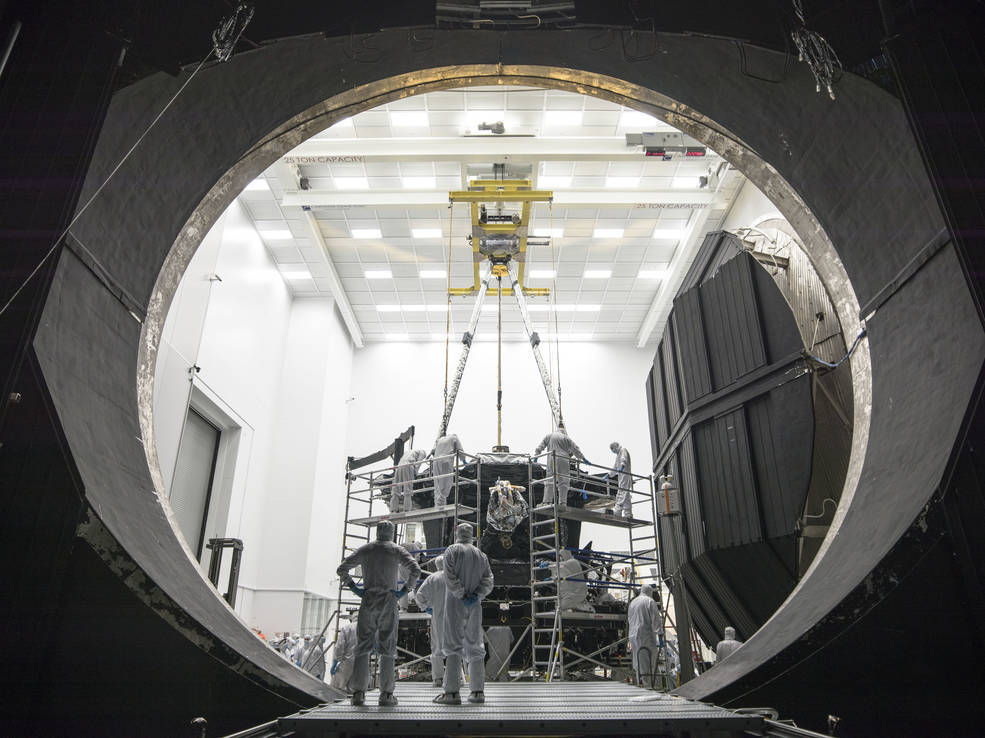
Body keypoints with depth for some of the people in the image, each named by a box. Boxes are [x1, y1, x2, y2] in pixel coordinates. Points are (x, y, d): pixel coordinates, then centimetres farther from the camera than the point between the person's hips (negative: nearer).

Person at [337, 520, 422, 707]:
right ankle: (386, 693, 4)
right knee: (387, 648, 4)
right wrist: (404, 590, -2)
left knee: (363, 646, 6)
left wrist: (354, 587, 7)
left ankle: (358, 692, 3)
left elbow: (342, 569, 4)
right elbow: (415, 570, -10)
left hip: (368, 601, 2)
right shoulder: (397, 550, 1)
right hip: (388, 601, -1)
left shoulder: (364, 549, 7)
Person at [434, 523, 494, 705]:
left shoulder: (452, 550, -1)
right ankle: (478, 691, 9)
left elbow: (450, 578, -14)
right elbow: (488, 581, 4)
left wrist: (461, 595, -11)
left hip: (455, 604, -5)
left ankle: (452, 691, -9)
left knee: (454, 646, -5)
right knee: (475, 646, 9)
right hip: (475, 607, 5)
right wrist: (476, 595, -6)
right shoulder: (481, 555, 15)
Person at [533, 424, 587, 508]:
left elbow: (540, 447, 12)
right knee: (563, 482, 3)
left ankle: (546, 501, -8)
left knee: (549, 481, 1)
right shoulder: (566, 438, 9)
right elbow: (576, 449, 12)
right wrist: (583, 459, 20)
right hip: (564, 461, -1)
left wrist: (535, 457, 18)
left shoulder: (549, 436, 14)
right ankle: (562, 502, -3)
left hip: (552, 461, 1)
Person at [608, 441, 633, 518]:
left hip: (625, 474, -10)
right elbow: (615, 468, 38)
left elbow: (624, 459, -21)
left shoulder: (623, 450, 3)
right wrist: (609, 475, 38)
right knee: (626, 495, 5)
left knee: (622, 492, -19)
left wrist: (622, 466, -39)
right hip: (621, 475, 10)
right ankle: (628, 514, 2)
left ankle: (617, 511, -30)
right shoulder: (618, 455, 30)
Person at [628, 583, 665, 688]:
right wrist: (660, 636, -12)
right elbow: (656, 620, -12)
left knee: (639, 664, 10)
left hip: (633, 637, 7)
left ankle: (640, 683, 7)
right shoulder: (650, 601, -5)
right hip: (647, 636, -7)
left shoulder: (632, 603, 17)